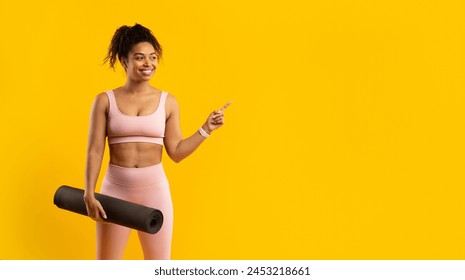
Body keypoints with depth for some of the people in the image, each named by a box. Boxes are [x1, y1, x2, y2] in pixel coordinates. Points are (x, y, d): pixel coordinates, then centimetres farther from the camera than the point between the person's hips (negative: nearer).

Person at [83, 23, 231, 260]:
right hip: (115, 189, 0)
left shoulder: (168, 102, 1)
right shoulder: (105, 101, -2)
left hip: (155, 189, 1)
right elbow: (95, 151, -4)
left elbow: (176, 152, 2)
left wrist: (206, 129, -6)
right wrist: (89, 193, -12)